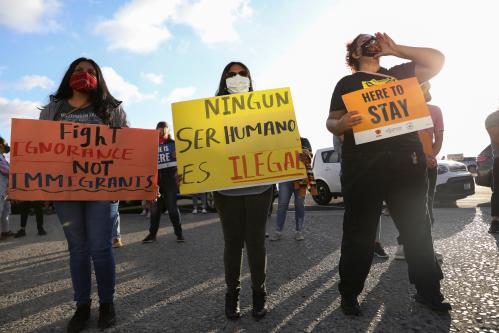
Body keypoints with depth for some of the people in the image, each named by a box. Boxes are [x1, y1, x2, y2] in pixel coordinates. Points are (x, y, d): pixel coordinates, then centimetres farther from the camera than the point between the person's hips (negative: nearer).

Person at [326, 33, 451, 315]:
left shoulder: (399, 74, 22)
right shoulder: (347, 83, 11)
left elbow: (437, 60, 14)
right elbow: (331, 122, 2)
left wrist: (394, 48, 12)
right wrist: (342, 123, -22)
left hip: (406, 159, 4)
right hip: (364, 162, -3)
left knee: (417, 228, 11)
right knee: (360, 232, 1)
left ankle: (428, 291, 26)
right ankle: (350, 295, 13)